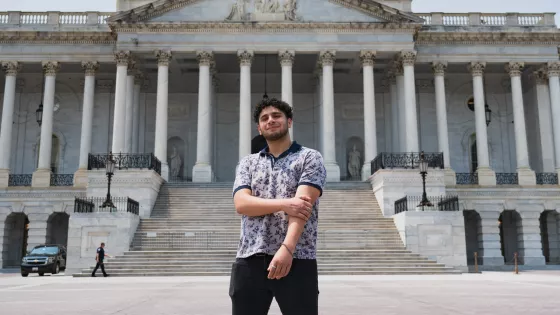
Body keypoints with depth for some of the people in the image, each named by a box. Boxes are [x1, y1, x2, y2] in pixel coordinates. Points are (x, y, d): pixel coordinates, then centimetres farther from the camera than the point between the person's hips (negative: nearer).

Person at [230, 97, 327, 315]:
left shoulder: (309, 158, 4)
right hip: (249, 260, 3)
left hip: (297, 260, -3)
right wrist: (284, 204, -15)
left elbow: (302, 205, -10)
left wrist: (287, 248, -23)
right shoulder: (247, 163, 16)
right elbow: (241, 204, -1)